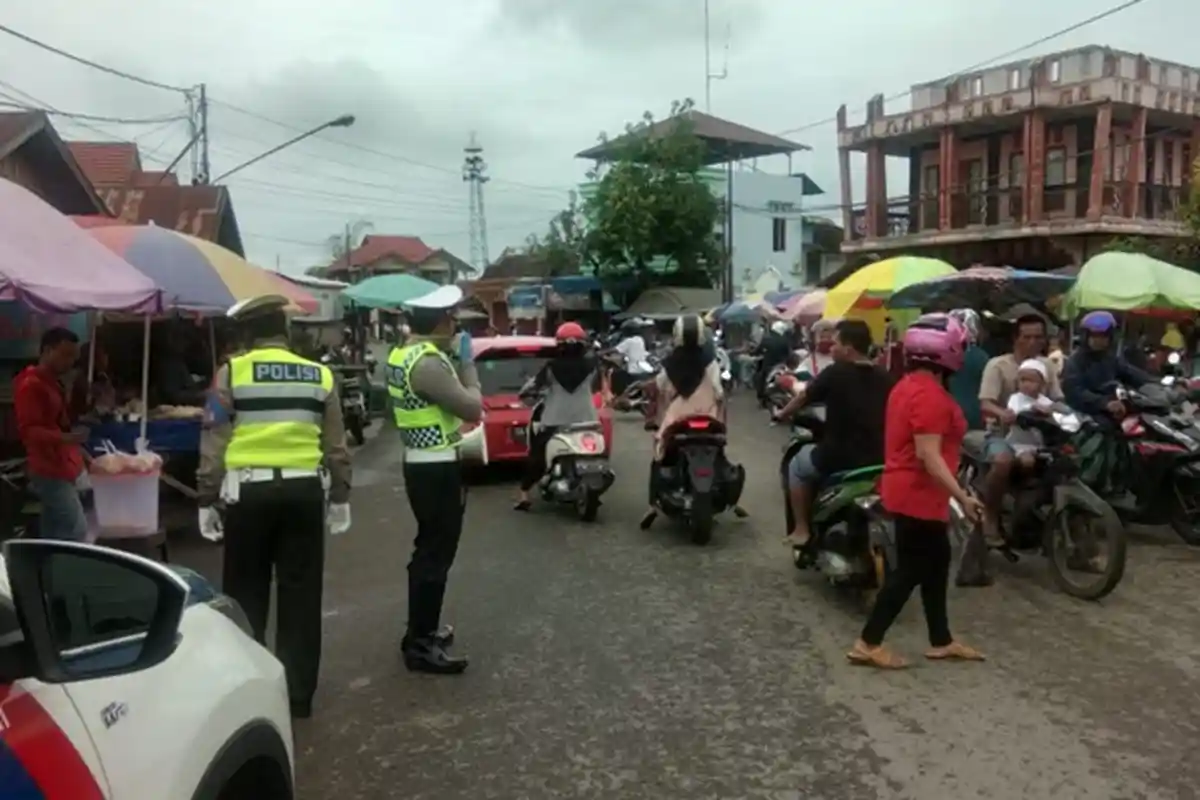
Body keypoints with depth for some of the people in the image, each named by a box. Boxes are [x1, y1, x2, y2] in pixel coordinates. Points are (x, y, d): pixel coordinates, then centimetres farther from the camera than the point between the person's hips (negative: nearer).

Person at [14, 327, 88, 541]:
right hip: (50, 471, -10)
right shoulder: (30, 385, -14)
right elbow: (28, 431, -21)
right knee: (76, 532, -13)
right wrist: (67, 438, -36)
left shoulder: (54, 383, 17)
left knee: (53, 535, 12)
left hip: (60, 469, 10)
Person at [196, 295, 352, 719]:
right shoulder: (320, 375, 6)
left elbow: (214, 443, -3)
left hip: (249, 492, -2)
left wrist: (207, 500, 4)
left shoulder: (231, 373, -2)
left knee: (247, 594, 12)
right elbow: (336, 446, 9)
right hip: (304, 491, 2)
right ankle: (298, 693, 16)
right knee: (300, 594, 9)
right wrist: (340, 497, 16)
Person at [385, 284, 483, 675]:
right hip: (438, 469, -11)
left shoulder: (403, 354, 9)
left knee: (428, 550, 20)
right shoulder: (430, 363, -22)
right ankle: (420, 646, 5)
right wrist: (466, 363, -10)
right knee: (436, 555, -3)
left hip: (420, 463, 11)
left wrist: (454, 360, 7)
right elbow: (473, 409, -20)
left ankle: (422, 629, 33)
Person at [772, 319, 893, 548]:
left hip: (838, 460, -5)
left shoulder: (834, 373, -9)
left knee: (798, 463, 22)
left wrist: (782, 414, 26)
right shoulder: (884, 378, 4)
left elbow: (803, 397, 7)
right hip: (878, 460, 5)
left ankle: (801, 530, 20)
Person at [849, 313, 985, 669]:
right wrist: (962, 496, -25)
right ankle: (868, 644, 4)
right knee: (910, 570, -2)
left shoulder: (908, 385, 10)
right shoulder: (930, 394, -21)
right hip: (919, 496, -10)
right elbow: (929, 456, -26)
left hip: (907, 490, 10)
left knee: (936, 564, 17)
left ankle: (941, 642, 28)